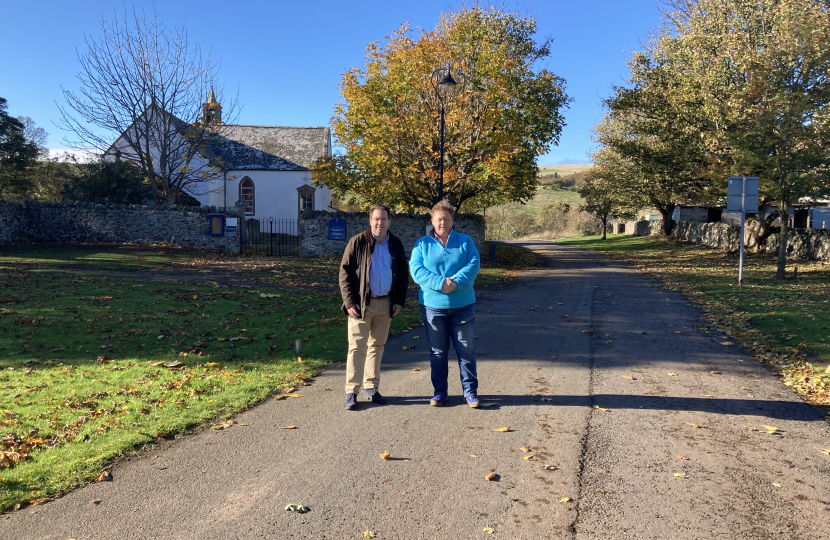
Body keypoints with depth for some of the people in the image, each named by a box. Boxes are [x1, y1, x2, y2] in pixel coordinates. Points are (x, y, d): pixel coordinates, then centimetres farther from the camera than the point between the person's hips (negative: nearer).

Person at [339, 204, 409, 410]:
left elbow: (403, 275, 12)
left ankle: (371, 388, 23)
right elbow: (345, 272, -6)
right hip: (361, 304, -4)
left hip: (385, 303, 4)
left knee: (377, 346, 12)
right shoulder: (358, 242, -6)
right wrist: (349, 302, -12)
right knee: (357, 348, -3)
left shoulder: (396, 245, 6)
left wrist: (399, 300, 3)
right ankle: (351, 392, 3)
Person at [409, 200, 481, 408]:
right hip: (433, 305, 0)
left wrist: (456, 282, -23)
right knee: (437, 351, 10)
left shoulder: (465, 241, 6)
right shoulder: (422, 244, 4)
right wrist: (440, 282, -23)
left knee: (466, 350, 6)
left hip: (463, 305, 0)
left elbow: (473, 264, -7)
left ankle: (470, 391, 18)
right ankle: (440, 391, 23)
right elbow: (416, 270, -9)